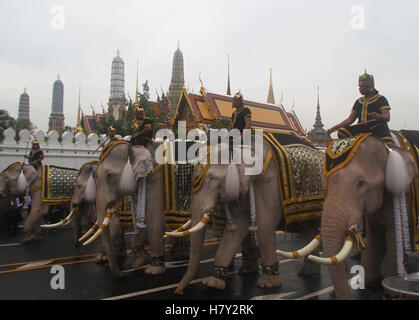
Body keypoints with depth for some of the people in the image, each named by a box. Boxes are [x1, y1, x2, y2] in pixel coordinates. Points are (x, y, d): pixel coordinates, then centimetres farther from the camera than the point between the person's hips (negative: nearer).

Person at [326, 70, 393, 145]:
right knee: (341, 132, -17)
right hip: (362, 127, 5)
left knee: (388, 144, -34)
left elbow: (387, 117, -8)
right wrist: (334, 128, 7)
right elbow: (350, 119, 17)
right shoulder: (358, 102, 18)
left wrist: (378, 116, -33)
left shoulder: (381, 99, 3)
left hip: (378, 126, -5)